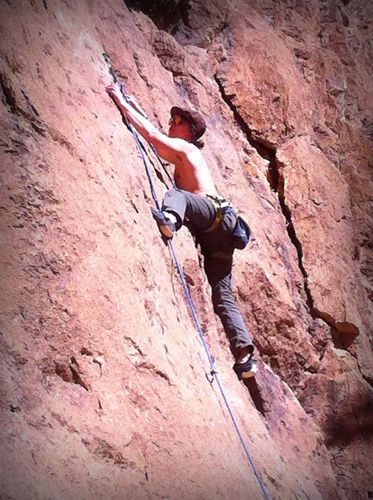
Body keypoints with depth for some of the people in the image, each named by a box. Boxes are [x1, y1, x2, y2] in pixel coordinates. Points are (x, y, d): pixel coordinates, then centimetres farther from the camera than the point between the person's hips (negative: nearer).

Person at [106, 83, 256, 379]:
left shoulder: (182, 147, 7)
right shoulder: (186, 151, 33)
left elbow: (149, 132, -2)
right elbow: (155, 132, 45)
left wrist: (118, 98, 7)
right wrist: (134, 105, 49)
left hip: (214, 213, -8)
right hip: (219, 226, 8)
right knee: (223, 297, 0)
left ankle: (170, 218, -65)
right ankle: (245, 354, -10)